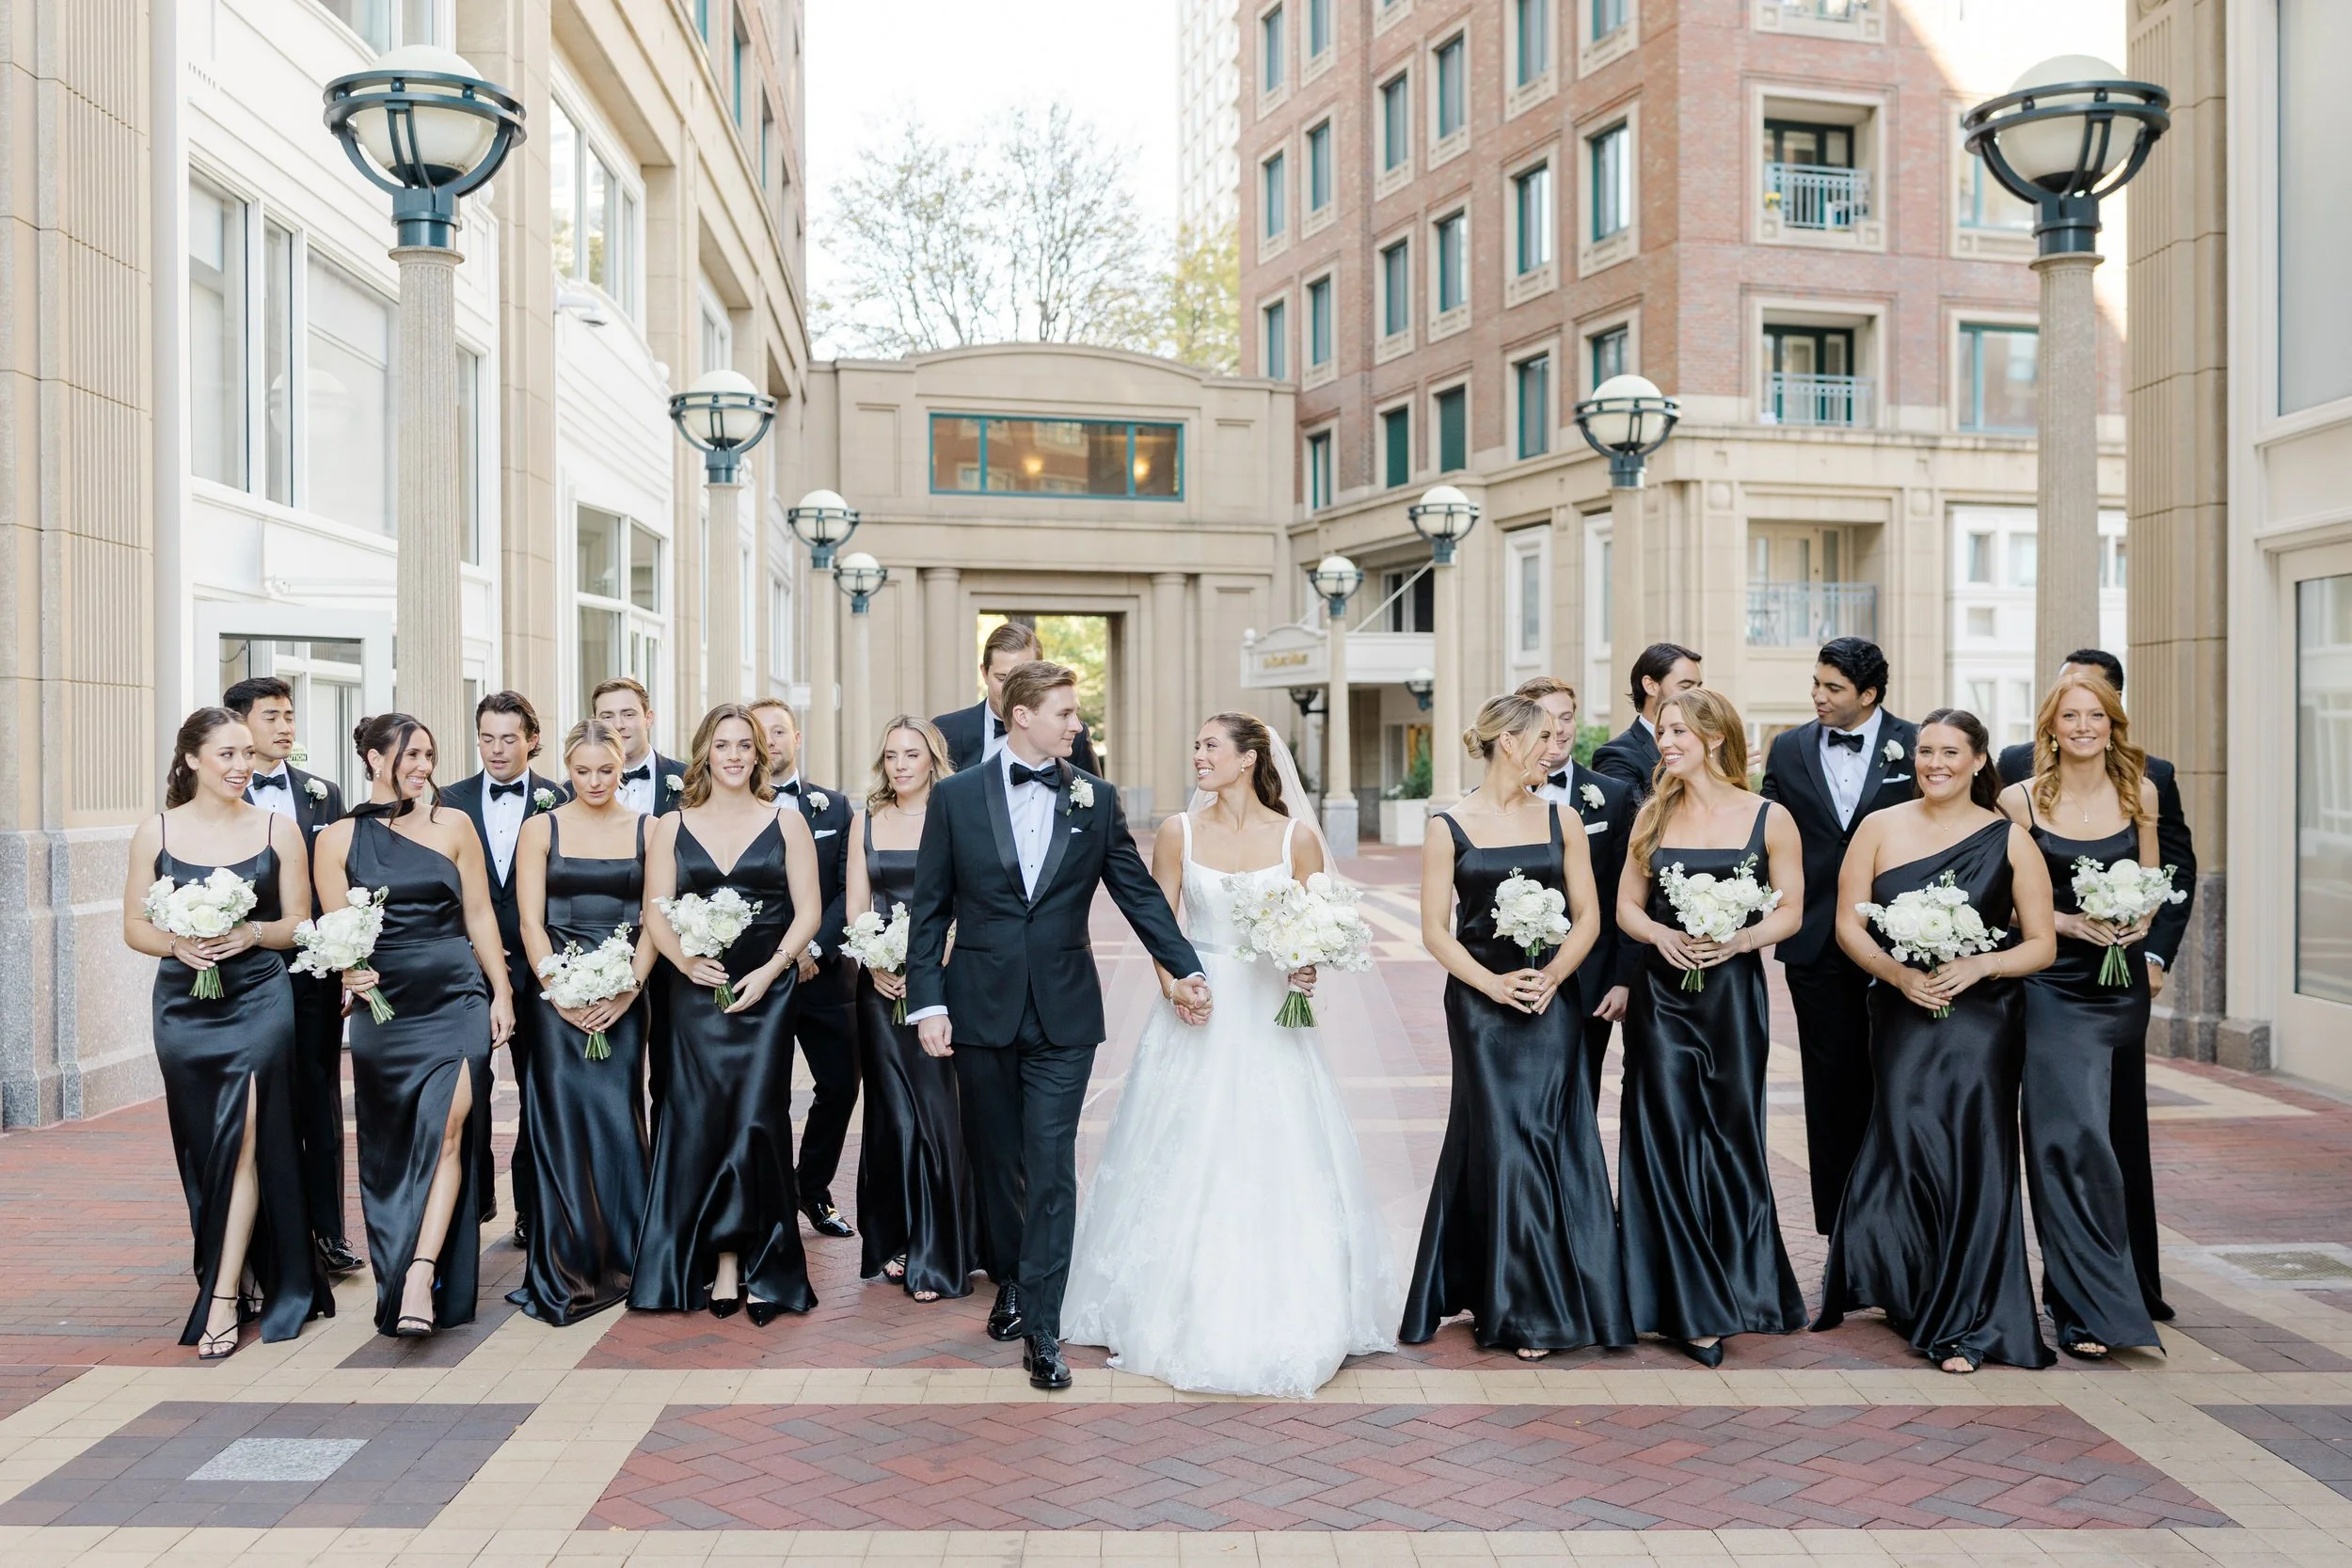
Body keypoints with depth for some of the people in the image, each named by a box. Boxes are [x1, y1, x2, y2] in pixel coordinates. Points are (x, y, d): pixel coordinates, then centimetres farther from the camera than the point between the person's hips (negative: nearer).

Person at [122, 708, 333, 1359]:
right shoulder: (156, 833, 4)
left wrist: (252, 933, -15)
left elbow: (299, 923, 4)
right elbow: (134, 926, 6)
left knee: (243, 1140, -11)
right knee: (203, 1148, 10)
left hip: (258, 1002, -2)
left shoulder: (278, 831, 2)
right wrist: (176, 943, -14)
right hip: (183, 1006, 2)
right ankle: (242, 1274, 27)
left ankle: (223, 1299, -8)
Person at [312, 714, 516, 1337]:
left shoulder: (452, 825, 5)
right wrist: (349, 971, -15)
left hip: (455, 996, -1)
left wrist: (501, 993, 4)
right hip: (383, 1003, 1)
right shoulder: (338, 839, 5)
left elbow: (479, 915, 8)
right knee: (389, 1148, 8)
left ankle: (423, 1279, -17)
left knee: (447, 1132, -14)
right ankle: (396, 1280, 20)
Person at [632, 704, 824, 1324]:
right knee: (702, 1122, -1)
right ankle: (725, 1261, 9)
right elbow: (655, 909, 6)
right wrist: (686, 961, -12)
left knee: (757, 1121, -6)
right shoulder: (672, 827, 10)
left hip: (767, 990, -1)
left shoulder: (787, 821, 6)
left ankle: (755, 1264, 4)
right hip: (698, 990, 1)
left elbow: (808, 908, 2)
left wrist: (772, 968, -11)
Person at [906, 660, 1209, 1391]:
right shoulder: (956, 797, 0)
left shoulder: (1095, 799, 3)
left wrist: (1185, 968, 0)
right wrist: (927, 1002, -6)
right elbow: (929, 909, 1)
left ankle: (1042, 1327, 1)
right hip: (981, 1009, 1)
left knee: (1051, 1167, -4)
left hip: (1063, 1013, 0)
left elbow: (1138, 891, 7)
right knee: (994, 1160, 13)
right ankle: (1010, 1282, 35)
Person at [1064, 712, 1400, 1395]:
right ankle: (1185, 1320, 21)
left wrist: (1307, 970, -17)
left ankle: (1279, 1325, 18)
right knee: (1184, 1167, 5)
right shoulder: (1178, 831, 1)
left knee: (1277, 1169, 2)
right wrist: (1170, 981, -15)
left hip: (1270, 1016, -1)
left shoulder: (1298, 839, -2)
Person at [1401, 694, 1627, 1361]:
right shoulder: (1450, 827, -2)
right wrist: (1493, 983, -14)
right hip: (1479, 1004, -2)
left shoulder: (1559, 820, 6)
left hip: (1551, 1001, 3)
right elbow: (1436, 930, -3)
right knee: (1502, 1140, -1)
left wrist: (1553, 974, -10)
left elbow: (1588, 916, 6)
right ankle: (1523, 1308, 12)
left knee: (1549, 1140, 3)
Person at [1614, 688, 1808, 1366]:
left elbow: (1790, 911, 1)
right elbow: (1627, 904, 8)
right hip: (1661, 996, 2)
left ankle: (1745, 1282, 28)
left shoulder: (1769, 818, -1)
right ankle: (1695, 1309, 12)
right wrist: (1662, 934, -12)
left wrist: (1738, 939, -17)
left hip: (1734, 995, -2)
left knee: (1733, 1140, 6)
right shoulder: (1654, 814, 7)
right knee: (1671, 1144, 2)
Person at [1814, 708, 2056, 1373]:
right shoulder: (1880, 828, 4)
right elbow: (1849, 923, 2)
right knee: (1908, 1152, 2)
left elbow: (2041, 944, 2)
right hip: (1901, 1017, 1)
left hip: (1981, 1019, -1)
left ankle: (1965, 1324, 11)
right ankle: (1913, 1296, 27)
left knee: (1972, 1160, -4)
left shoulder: (2010, 840, 2)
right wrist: (1898, 973, -14)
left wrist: (1979, 966, -15)